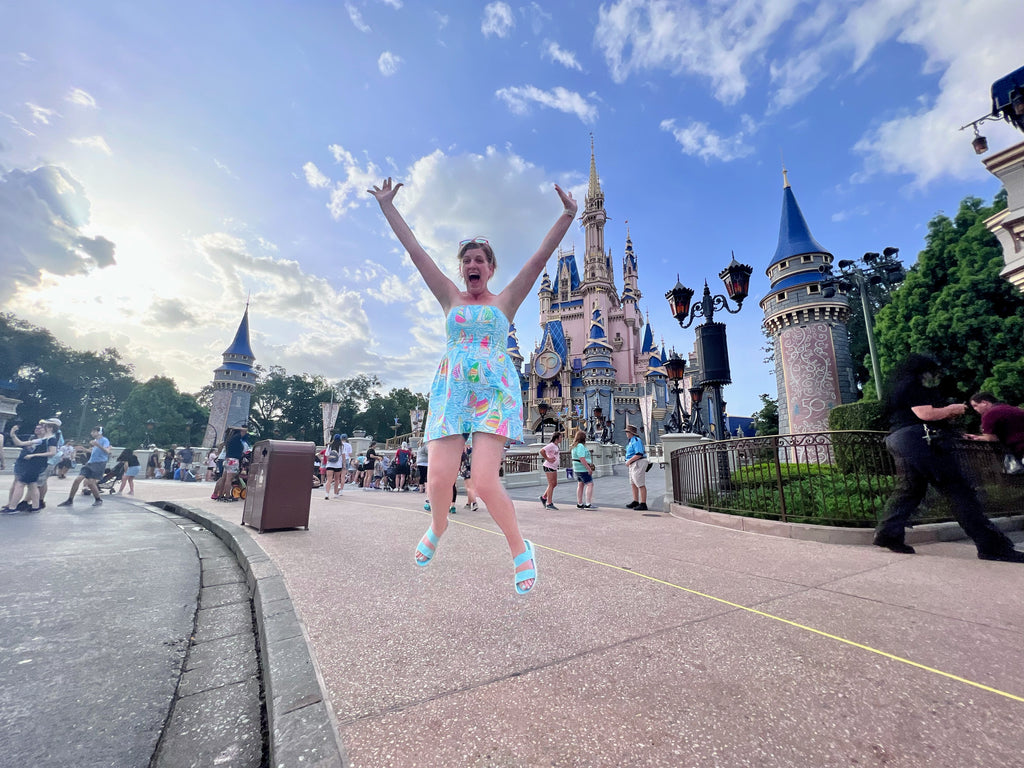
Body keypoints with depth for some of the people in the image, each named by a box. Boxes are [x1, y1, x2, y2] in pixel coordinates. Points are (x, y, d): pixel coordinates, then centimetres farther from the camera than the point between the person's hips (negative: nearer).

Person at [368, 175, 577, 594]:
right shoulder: (450, 297, 16)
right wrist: (387, 207, 17)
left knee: (484, 479, -15)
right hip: (451, 391, 3)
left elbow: (541, 256, 4)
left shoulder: (506, 300, 11)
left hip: (495, 391, -2)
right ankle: (438, 526, 32)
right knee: (438, 478, -4)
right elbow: (415, 250, 16)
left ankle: (521, 550, 9)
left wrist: (567, 217, -2)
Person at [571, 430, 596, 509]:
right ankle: (588, 504, -12)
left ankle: (579, 504, 17)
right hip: (583, 469, -10)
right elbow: (582, 459, -25)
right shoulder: (580, 446, -18)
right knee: (590, 484, -8)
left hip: (577, 469, 10)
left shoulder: (575, 446, 14)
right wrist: (589, 468, -22)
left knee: (580, 485, 13)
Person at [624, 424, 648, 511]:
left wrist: (629, 461, -21)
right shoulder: (631, 441, 16)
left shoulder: (636, 441, -17)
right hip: (633, 465, 11)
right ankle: (635, 502, 25)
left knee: (641, 484, -7)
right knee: (633, 484, 16)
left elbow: (639, 454, -25)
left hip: (638, 463, -11)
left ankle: (643, 504, -4)